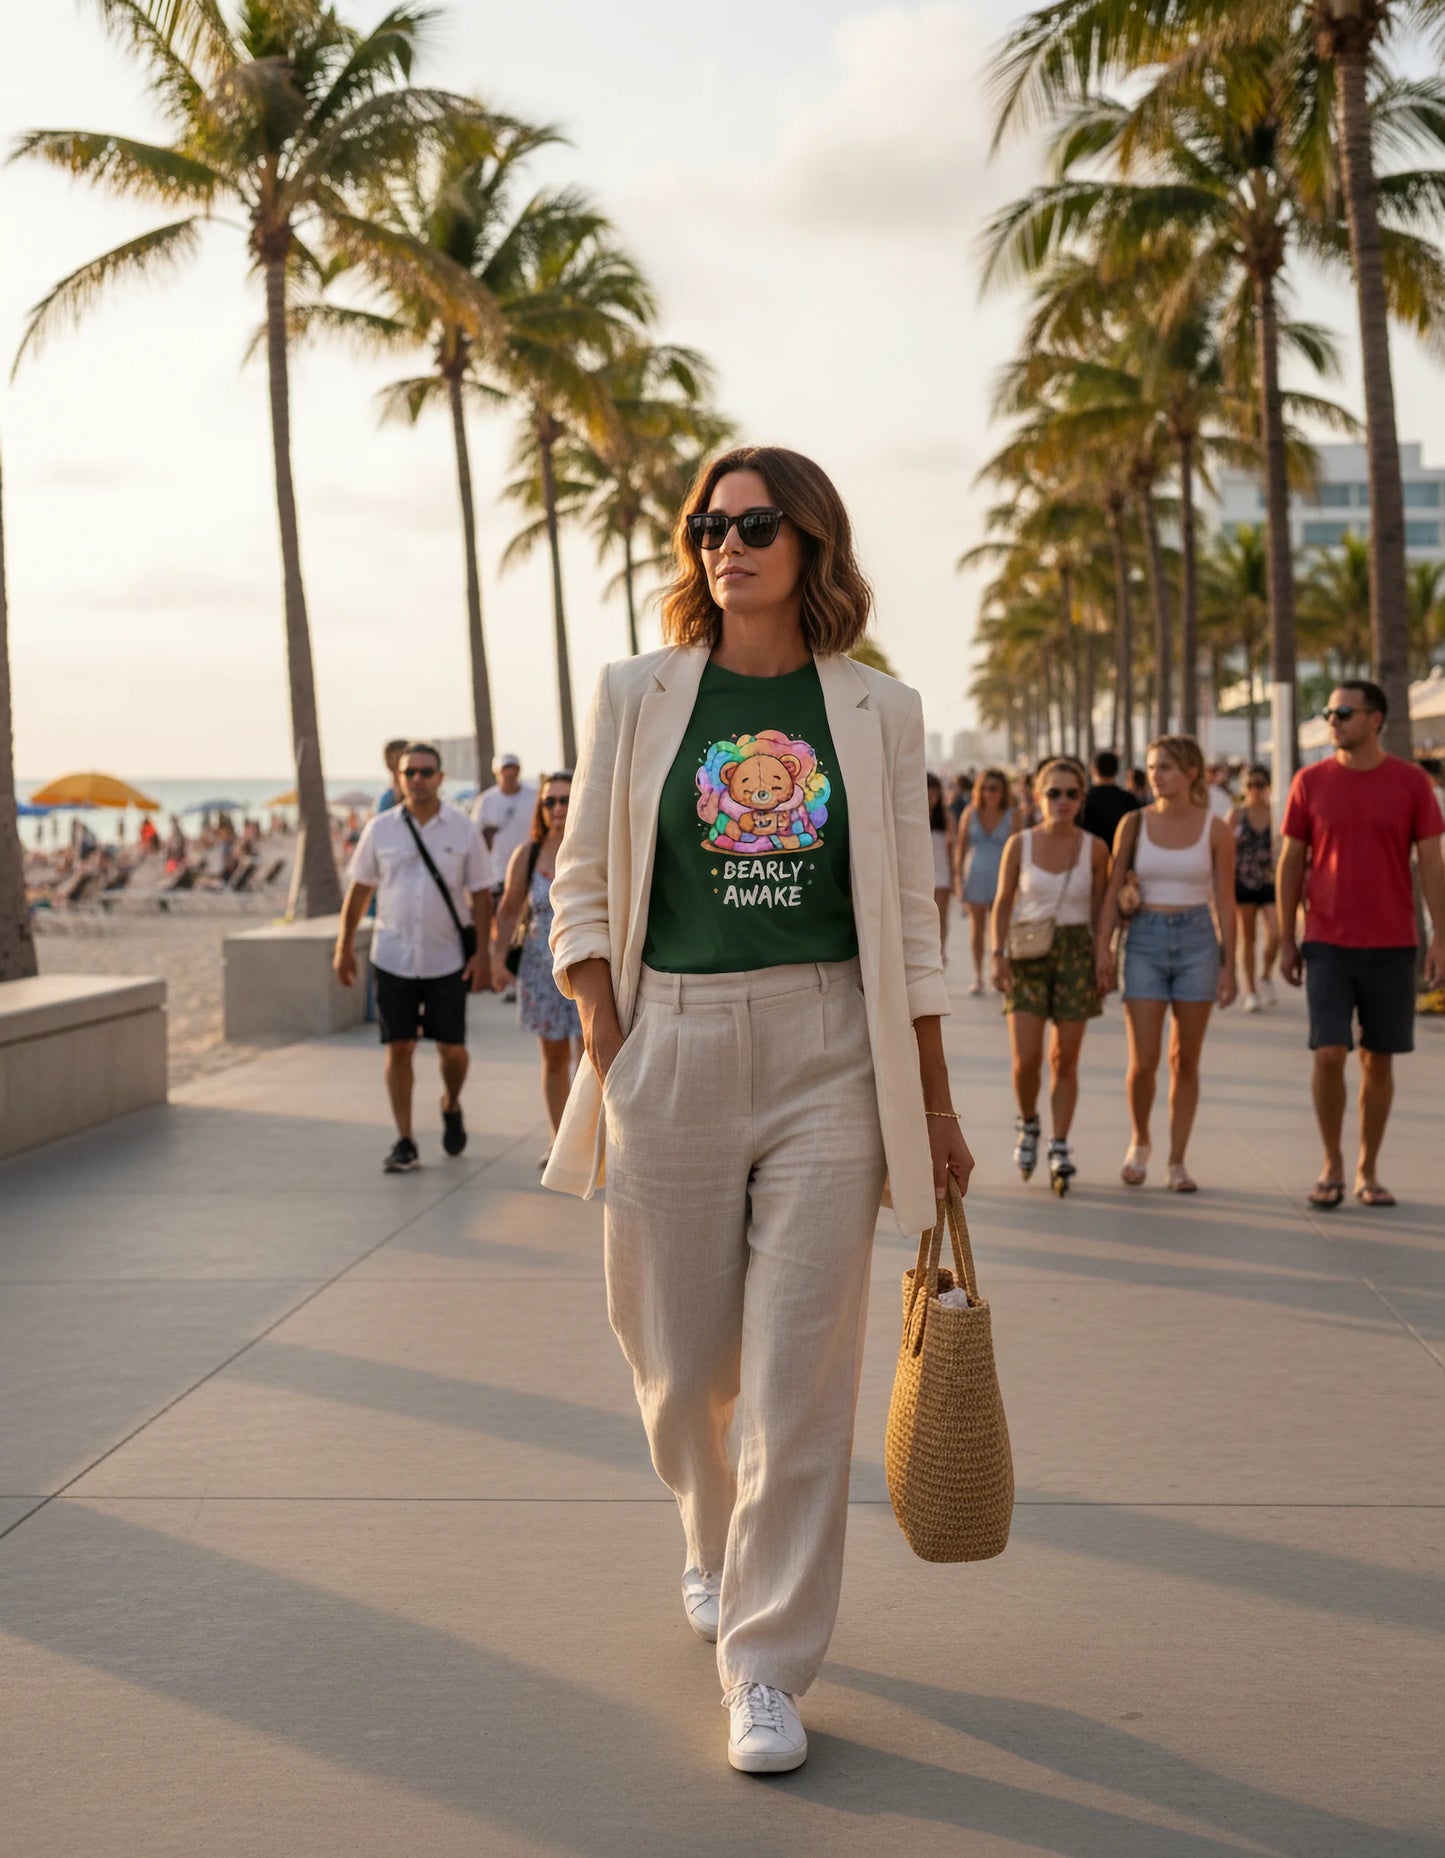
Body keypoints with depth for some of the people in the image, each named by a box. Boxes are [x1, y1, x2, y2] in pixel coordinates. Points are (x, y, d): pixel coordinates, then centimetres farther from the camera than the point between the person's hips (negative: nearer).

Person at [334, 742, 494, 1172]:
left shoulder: (464, 830, -1)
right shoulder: (380, 829, 1)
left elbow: (480, 895, 1)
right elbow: (359, 889, 7)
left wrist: (482, 954, -5)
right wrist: (345, 946, 6)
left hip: (447, 960, 0)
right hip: (393, 957, 0)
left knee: (451, 1047, 3)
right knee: (399, 1048, 0)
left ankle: (451, 1107, 34)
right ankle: (404, 1142, 7)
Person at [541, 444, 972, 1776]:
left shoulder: (878, 713, 4)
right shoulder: (638, 696, 4)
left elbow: (909, 918, 8)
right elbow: (584, 886, 6)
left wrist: (936, 1104, 7)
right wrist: (607, 1055, -5)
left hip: (828, 1060, 0)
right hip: (671, 1051, 1)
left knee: (801, 1373, -2)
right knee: (681, 1363, 11)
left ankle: (768, 1665, 9)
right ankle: (713, 1543, 42)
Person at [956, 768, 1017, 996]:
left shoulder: (1011, 816, 0)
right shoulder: (971, 813, 4)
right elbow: (960, 846, 6)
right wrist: (959, 877, 2)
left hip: (1000, 877, -1)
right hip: (975, 876, 1)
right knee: (977, 927, 4)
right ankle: (977, 977, 10)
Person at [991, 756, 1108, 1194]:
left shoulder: (1095, 849, -1)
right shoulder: (1020, 844, -1)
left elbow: (1099, 909, 6)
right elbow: (1003, 903, 5)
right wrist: (998, 954, -4)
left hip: (1076, 953, 0)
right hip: (1028, 954, 0)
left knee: (1065, 1058, 3)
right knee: (1026, 1058, -8)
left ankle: (1059, 1148, 10)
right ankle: (1028, 1123, 20)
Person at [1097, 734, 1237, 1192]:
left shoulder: (1215, 830, -1)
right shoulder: (1134, 823, 1)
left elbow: (1225, 901, 2)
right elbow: (1113, 891, 1)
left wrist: (1229, 965, -1)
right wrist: (1103, 949, -7)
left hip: (1197, 940, 0)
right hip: (1144, 940, 0)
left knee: (1185, 1061, 5)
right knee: (1144, 1061, -5)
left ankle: (1177, 1162, 13)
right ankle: (1140, 1142, 21)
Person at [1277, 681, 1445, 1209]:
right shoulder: (1310, 782, 2)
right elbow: (1290, 863, 6)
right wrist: (1286, 941, 4)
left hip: (1391, 945, 0)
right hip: (1327, 943, 0)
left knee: (1379, 1059, 6)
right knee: (1329, 1054, -8)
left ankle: (1368, 1171, 18)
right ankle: (1332, 1166, 9)